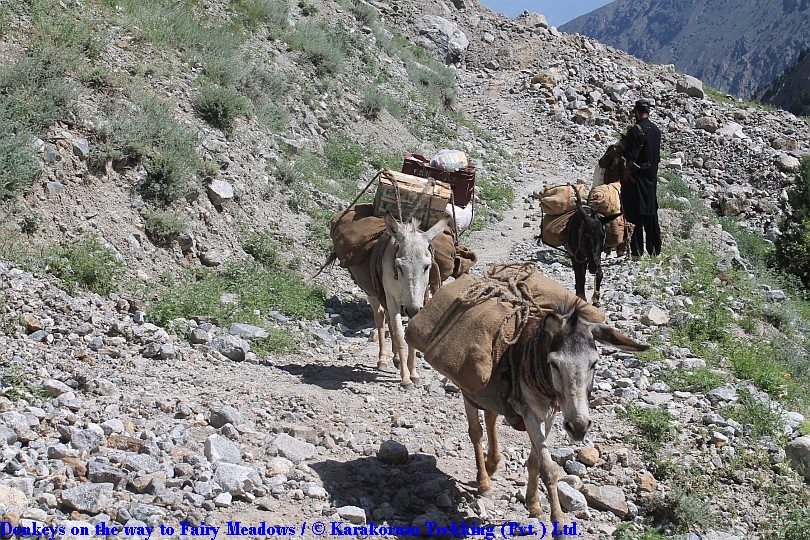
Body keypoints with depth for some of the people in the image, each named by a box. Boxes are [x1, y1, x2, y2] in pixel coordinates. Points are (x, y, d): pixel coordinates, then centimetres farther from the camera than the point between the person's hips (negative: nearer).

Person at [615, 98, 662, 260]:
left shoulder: (635, 130, -16)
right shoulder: (656, 130, 6)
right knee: (651, 213, 15)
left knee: (635, 215, -2)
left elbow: (631, 155, -20)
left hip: (636, 177, -7)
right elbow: (657, 155, 13)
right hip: (652, 176, 7)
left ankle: (637, 251, -3)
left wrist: (621, 146, -3)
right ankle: (654, 249, 21)